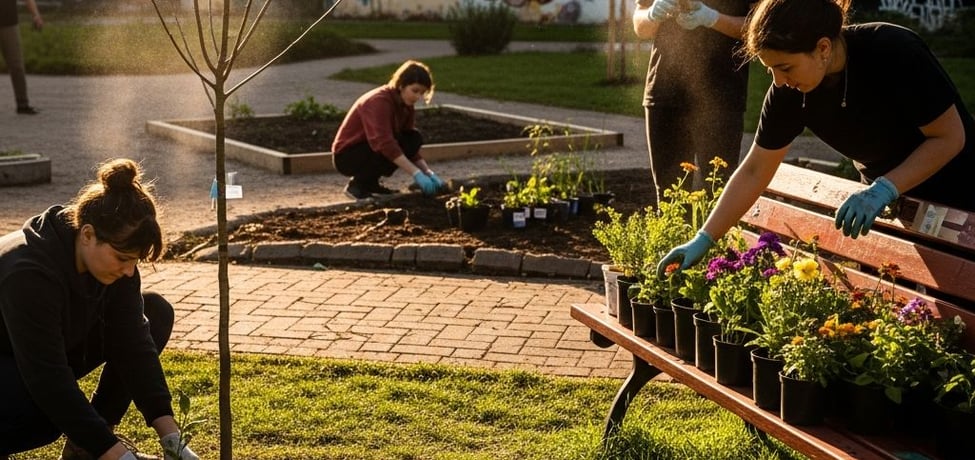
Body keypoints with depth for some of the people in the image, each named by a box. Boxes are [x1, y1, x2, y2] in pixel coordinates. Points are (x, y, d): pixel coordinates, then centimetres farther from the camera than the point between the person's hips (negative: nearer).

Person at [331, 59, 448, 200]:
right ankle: (358, 185, -11)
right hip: (347, 156, -8)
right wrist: (416, 174, -41)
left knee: (415, 139, -9)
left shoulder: (406, 106, 0)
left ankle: (371, 183, 1)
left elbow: (411, 146, 2)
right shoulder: (379, 101, -26)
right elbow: (384, 143, -37)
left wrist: (429, 173, -14)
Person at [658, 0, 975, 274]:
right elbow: (754, 172, -8)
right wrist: (704, 239, -12)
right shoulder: (789, 90, -16)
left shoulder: (894, 52, -29)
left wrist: (884, 188, -32)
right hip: (886, 199, 4)